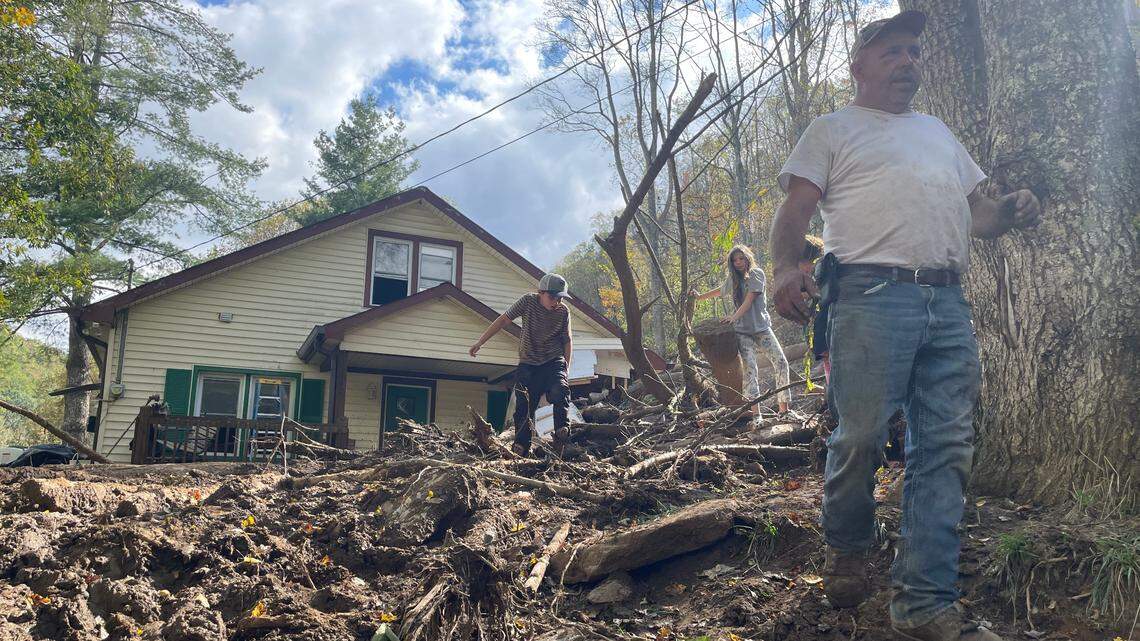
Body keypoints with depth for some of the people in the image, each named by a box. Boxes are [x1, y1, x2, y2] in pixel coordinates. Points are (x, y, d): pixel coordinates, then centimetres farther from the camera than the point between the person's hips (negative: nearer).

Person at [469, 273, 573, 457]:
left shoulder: (563, 312, -6)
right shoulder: (528, 301, -10)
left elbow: (567, 341, 6)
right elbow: (503, 320, -4)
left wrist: (566, 369, 0)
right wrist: (480, 343, -5)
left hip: (553, 361, 0)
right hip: (528, 364, 0)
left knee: (559, 392, -29)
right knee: (524, 406, -5)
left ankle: (562, 432, -22)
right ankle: (521, 449, -1)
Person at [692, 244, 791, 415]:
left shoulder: (756, 274, 0)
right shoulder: (731, 280, 12)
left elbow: (749, 299, -12)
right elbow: (720, 290, 34)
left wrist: (734, 316, -22)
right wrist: (700, 297, 42)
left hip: (761, 327, -1)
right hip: (742, 331, 1)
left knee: (781, 363, -10)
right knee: (749, 366, -18)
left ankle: (784, 407, -2)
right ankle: (754, 409, -27)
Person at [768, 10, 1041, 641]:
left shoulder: (938, 132, 30)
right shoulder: (834, 130, 12)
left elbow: (975, 211, 29)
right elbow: (796, 208, -2)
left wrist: (1011, 212, 4)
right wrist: (785, 267, -23)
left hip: (949, 305, 6)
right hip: (872, 298, -5)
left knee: (946, 449, -1)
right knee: (860, 437, -10)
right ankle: (846, 552, 17)